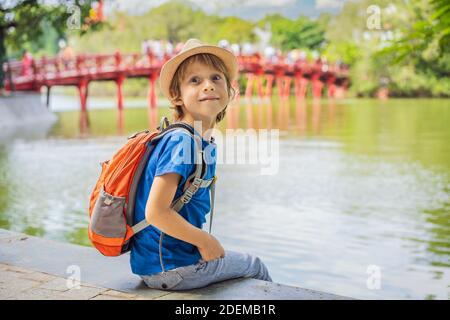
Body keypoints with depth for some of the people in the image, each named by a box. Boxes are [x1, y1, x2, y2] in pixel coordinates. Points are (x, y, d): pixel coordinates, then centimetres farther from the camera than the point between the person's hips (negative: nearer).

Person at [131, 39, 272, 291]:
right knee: (256, 267, 13)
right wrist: (205, 241, -15)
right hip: (170, 269, -8)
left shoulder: (205, 143, 5)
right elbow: (155, 212, -27)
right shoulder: (182, 142, -22)